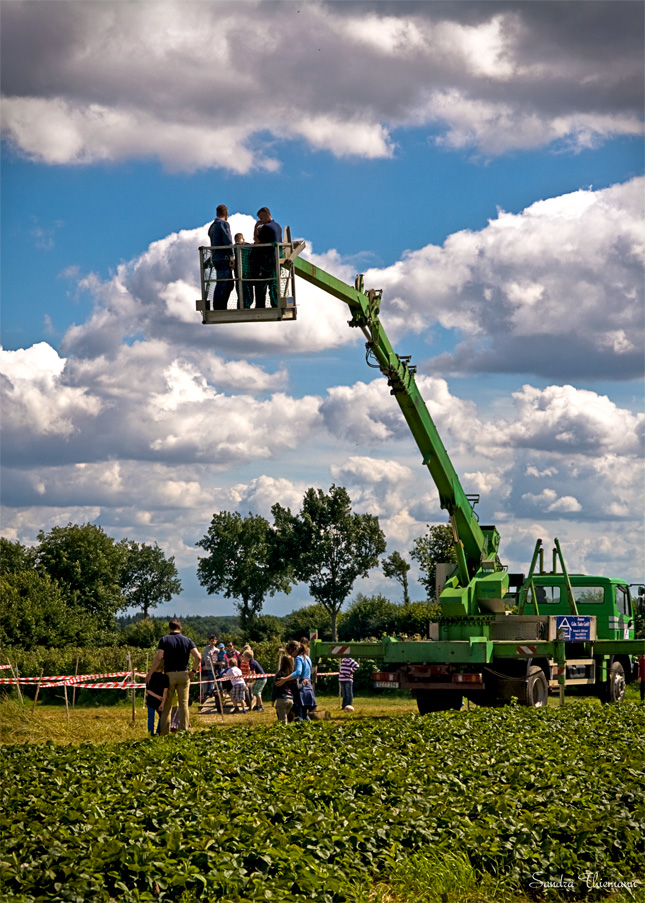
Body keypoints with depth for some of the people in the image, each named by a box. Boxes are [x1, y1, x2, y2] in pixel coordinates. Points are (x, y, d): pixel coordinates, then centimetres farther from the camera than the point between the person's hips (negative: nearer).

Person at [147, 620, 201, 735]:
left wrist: (150, 673, -6)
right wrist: (194, 670, 7)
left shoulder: (164, 640, -2)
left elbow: (158, 658, -12)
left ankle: (164, 732, 5)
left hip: (169, 675, -1)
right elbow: (198, 657, -6)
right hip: (183, 674, 1)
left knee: (166, 704, 5)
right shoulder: (187, 641, 5)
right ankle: (183, 730, 5)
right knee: (183, 703, 5)